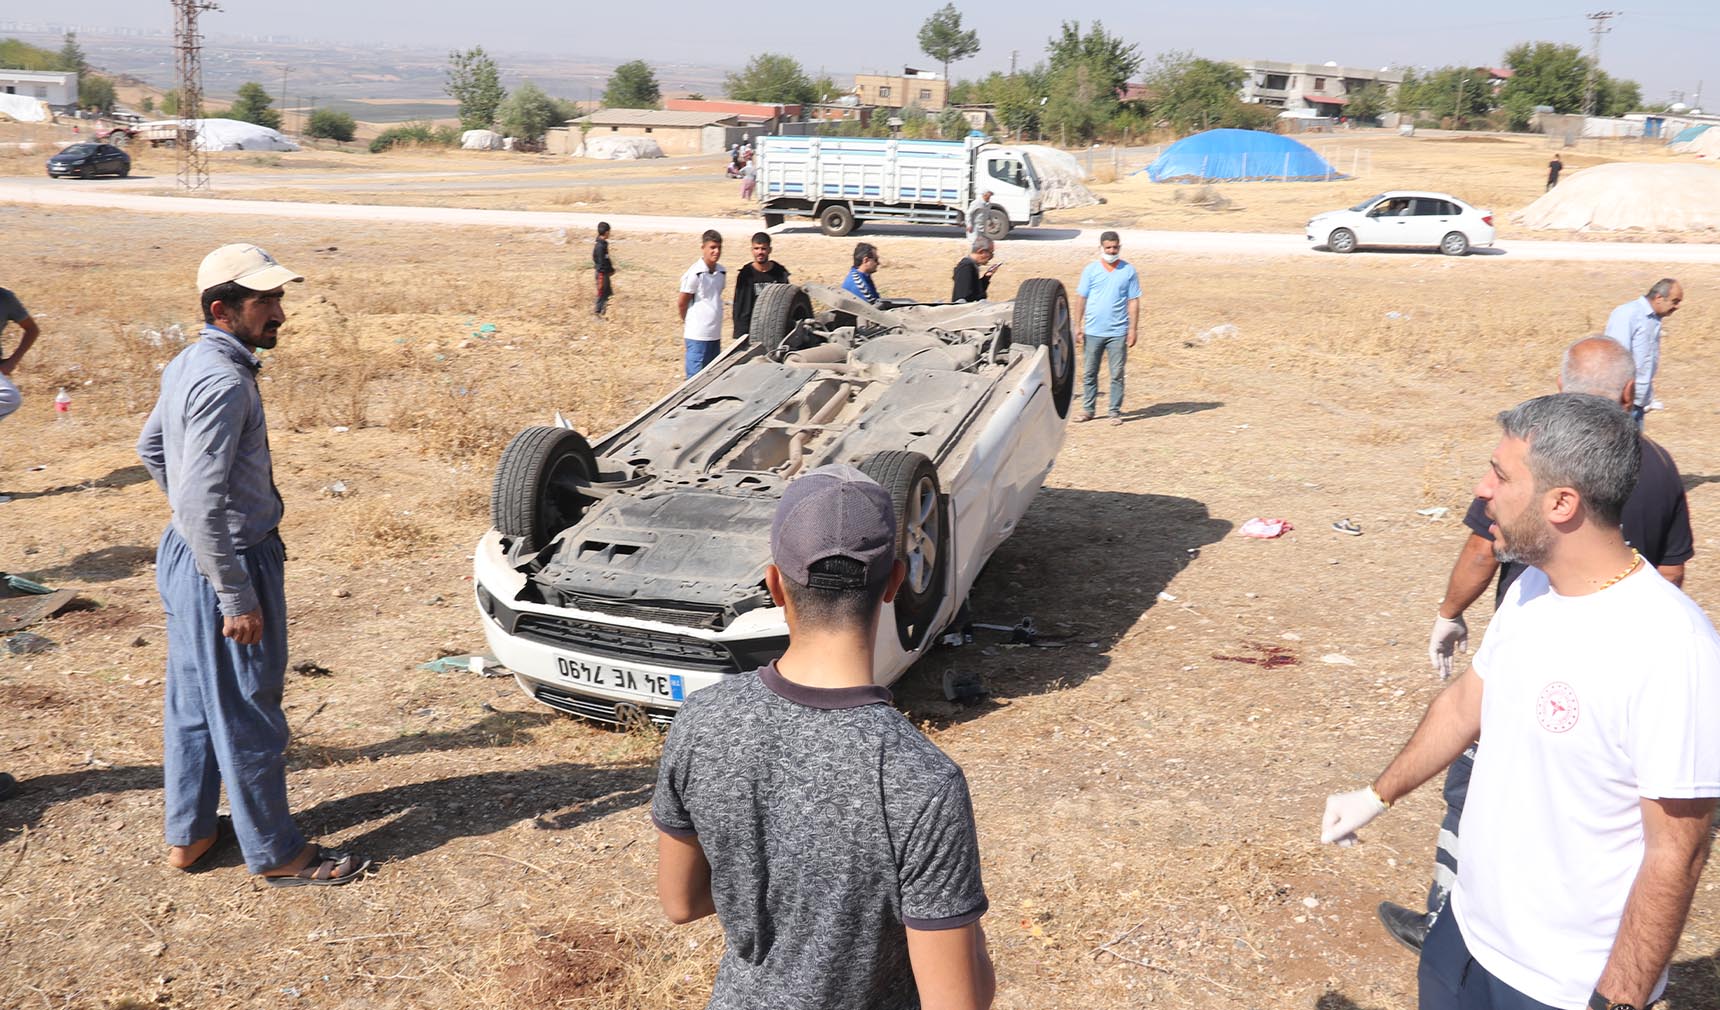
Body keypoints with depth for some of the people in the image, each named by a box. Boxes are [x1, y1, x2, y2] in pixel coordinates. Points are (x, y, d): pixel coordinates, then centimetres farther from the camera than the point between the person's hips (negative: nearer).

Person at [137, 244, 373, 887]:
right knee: (246, 714, 2)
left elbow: (150, 447, 24)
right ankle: (276, 854, 15)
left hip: (188, 553, 10)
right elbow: (202, 504, -28)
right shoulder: (224, 380, -24)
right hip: (229, 562, -10)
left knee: (193, 702, 19)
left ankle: (188, 834, 34)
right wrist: (237, 599, -24)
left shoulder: (188, 365, 8)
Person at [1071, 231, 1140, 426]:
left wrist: (1133, 329, -3)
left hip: (1118, 332, -1)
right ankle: (1087, 409, 19)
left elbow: (1134, 301, 3)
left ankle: (1115, 412, 10)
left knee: (1117, 374, 2)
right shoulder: (1091, 270, 4)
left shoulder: (1129, 271, 2)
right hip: (1092, 331, 1)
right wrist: (1078, 326, 1)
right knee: (1089, 373, 8)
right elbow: (1081, 299, 6)